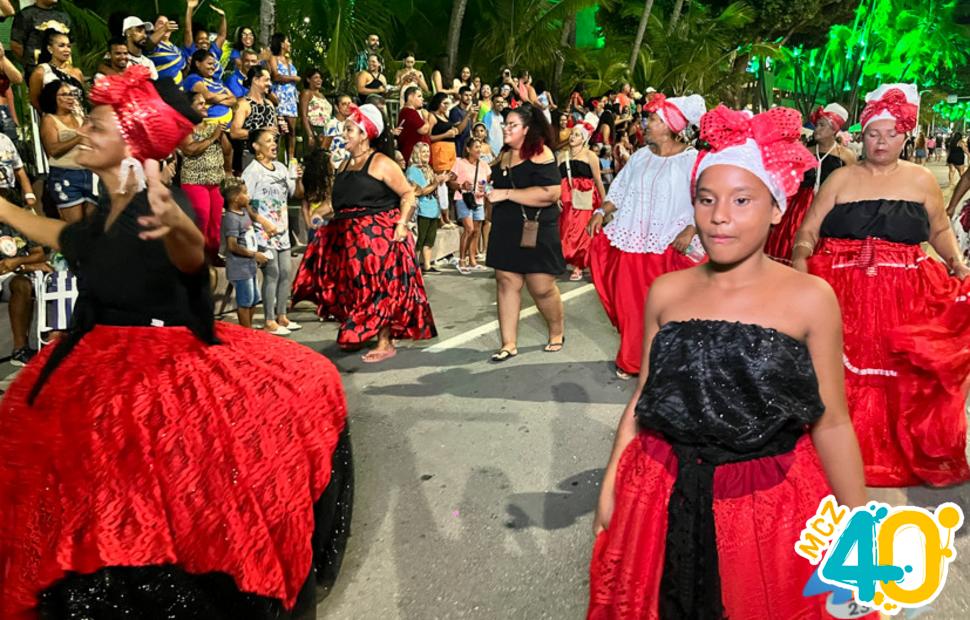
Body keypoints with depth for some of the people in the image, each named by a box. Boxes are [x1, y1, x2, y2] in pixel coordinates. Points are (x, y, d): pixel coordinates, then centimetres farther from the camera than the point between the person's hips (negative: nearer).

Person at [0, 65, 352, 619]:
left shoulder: (157, 205, -21)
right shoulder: (108, 210, 3)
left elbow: (191, 257, -45)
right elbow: (64, 238, 26)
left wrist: (178, 227, -67)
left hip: (168, 372, -8)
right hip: (106, 370, 8)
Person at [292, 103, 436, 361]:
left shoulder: (381, 163, -9)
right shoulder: (345, 165, 14)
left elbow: (408, 194, -10)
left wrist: (401, 224, -18)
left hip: (378, 234, -7)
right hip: (348, 237, 7)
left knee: (378, 289, -3)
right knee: (354, 288, 10)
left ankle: (385, 343, 7)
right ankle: (355, 333, 24)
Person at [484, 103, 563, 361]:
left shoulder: (539, 153, -12)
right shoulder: (504, 154, 12)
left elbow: (550, 193, -25)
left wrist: (506, 193, -23)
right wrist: (485, 189, 11)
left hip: (535, 232, -7)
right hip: (505, 231, 7)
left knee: (542, 288, 1)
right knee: (506, 283, 4)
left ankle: (557, 333, 27)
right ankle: (509, 343, 11)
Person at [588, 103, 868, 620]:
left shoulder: (809, 298, -9)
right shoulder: (666, 292, -1)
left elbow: (830, 422, -4)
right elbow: (643, 397, 6)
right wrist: (610, 485, 5)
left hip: (773, 503, -2)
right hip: (666, 498, 3)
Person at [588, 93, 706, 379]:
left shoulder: (692, 161, -8)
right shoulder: (641, 157, 10)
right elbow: (620, 192, 15)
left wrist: (691, 230, -22)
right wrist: (601, 211, 1)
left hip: (668, 248, -5)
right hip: (631, 245, 5)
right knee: (629, 304, 9)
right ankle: (631, 360, 26)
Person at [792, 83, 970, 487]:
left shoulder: (921, 180, 9)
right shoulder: (841, 178, 6)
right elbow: (808, 230, 2)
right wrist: (800, 257, -17)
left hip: (903, 299, 1)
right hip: (842, 294, 0)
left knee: (902, 379, 1)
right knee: (842, 375, 1)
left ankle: (899, 453, 20)